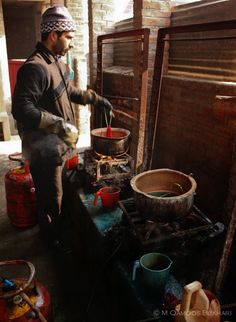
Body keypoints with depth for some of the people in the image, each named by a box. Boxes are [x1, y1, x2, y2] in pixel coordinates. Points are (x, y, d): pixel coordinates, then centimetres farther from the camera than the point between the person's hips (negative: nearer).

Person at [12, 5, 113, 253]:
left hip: (56, 145, 9)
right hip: (44, 150, -9)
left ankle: (57, 228, 47)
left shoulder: (55, 62, 8)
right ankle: (52, 238, 33)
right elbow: (21, 109, -30)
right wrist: (60, 125, -33)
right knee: (51, 196, 9)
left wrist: (95, 99, 17)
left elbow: (68, 91, 23)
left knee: (55, 192, 25)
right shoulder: (35, 67, -23)